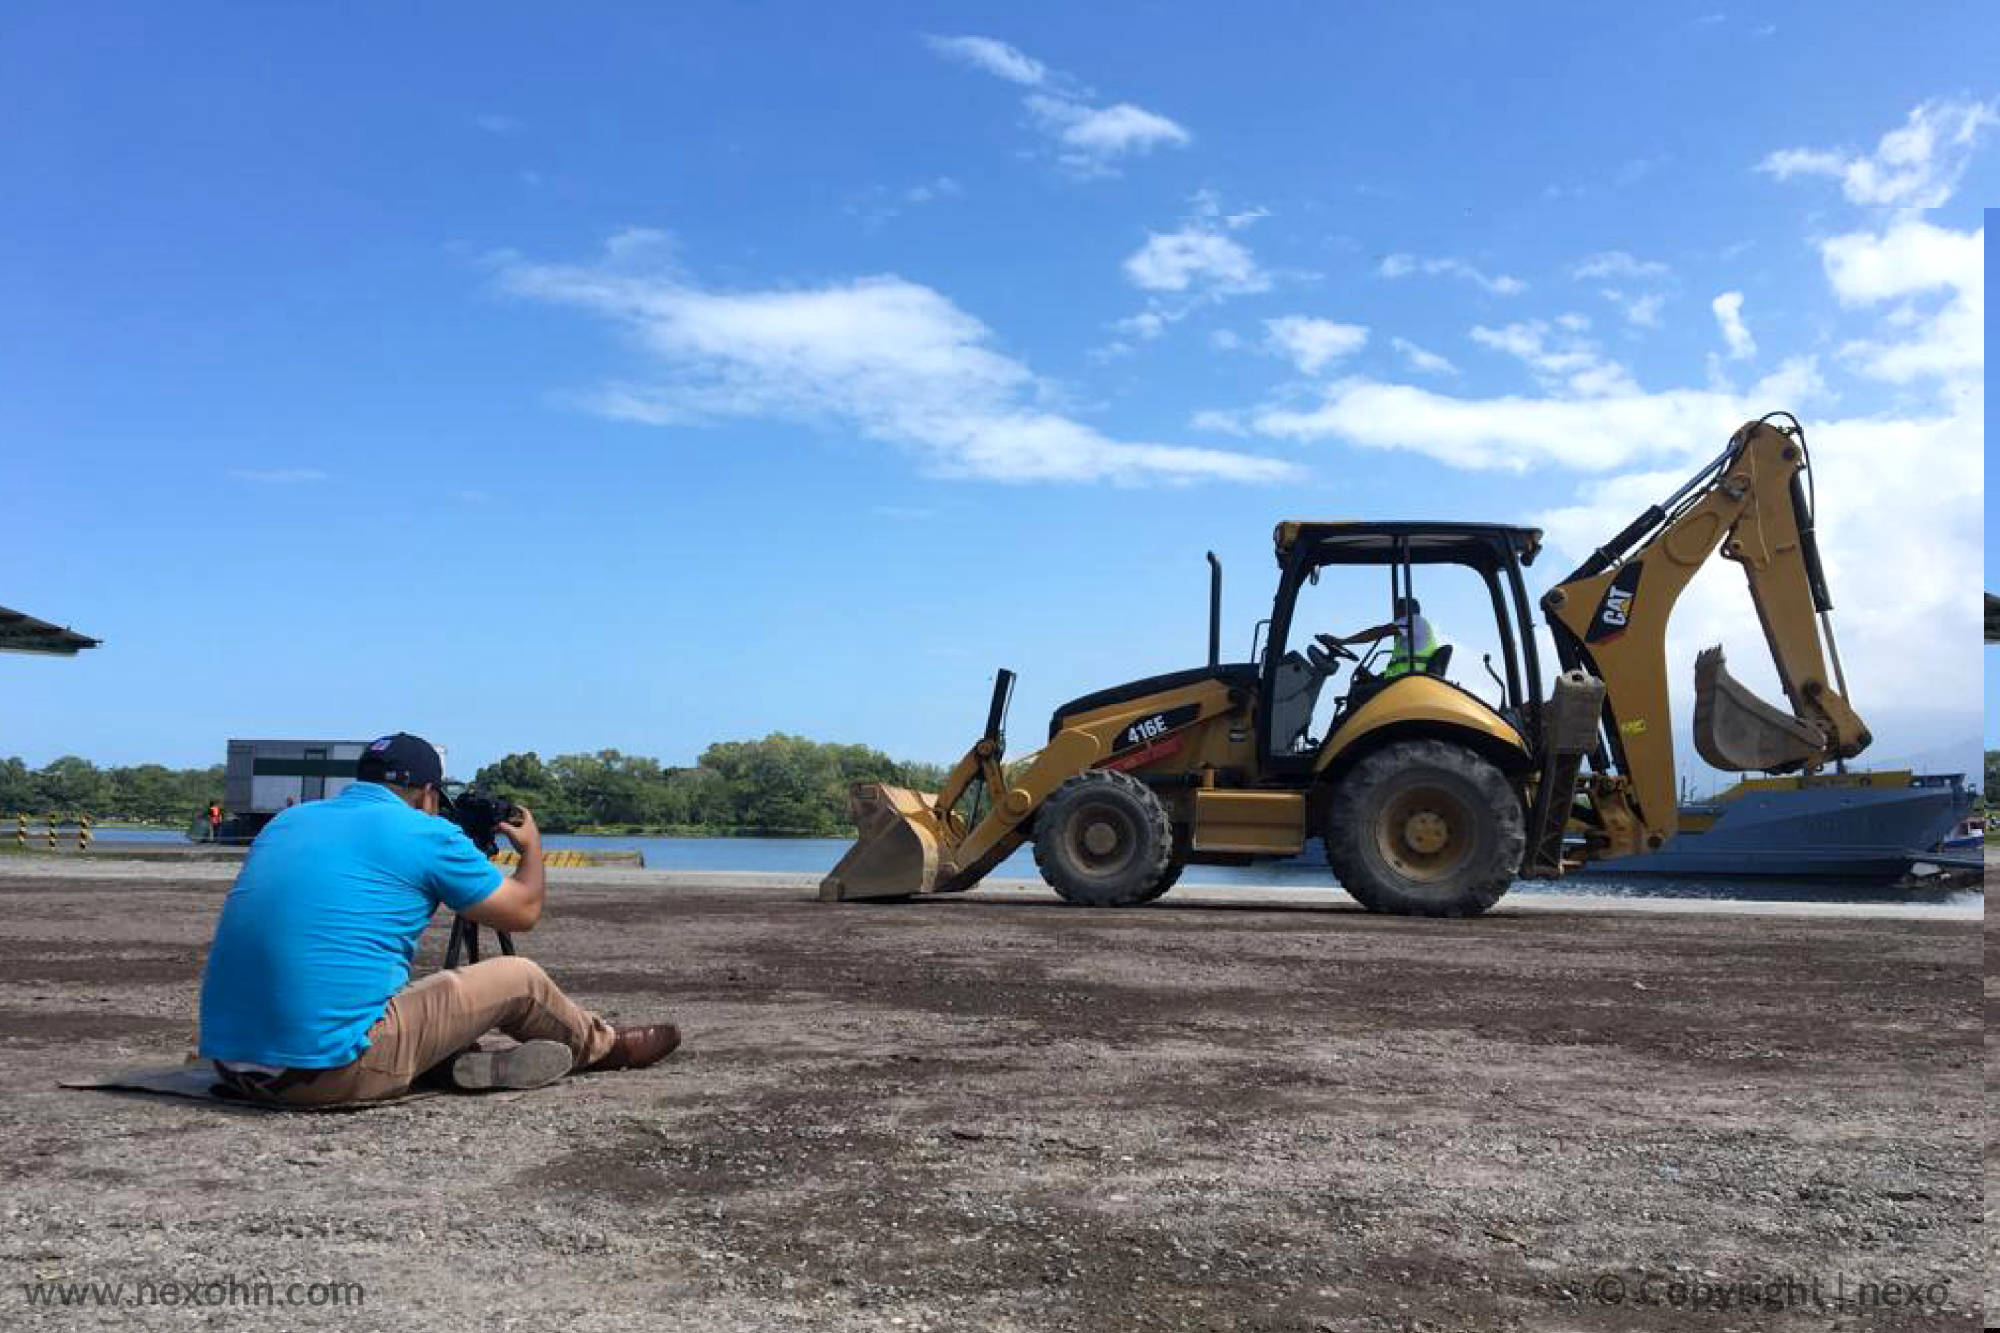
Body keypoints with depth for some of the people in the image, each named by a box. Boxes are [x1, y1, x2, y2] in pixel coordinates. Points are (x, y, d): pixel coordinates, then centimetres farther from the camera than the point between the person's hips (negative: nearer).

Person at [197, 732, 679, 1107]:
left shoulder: (286, 821, 15)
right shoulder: (427, 834, -3)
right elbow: (524, 911, 11)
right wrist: (532, 844, 31)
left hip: (229, 1062, 7)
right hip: (333, 1071, -7)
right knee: (519, 979, 12)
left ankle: (464, 1061, 17)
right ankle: (609, 1048, 36)